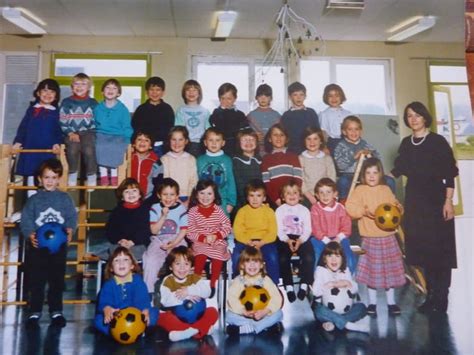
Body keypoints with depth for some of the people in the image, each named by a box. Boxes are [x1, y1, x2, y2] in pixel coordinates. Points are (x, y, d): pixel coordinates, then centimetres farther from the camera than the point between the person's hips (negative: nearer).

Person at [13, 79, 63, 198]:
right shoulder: (32, 109, 8)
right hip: (30, 147, 2)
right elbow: (23, 127, 8)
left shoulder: (56, 112, 3)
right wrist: (18, 141, -2)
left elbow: (59, 130, -1)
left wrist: (57, 143, -16)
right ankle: (31, 196, 20)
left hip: (48, 149, -2)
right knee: (30, 172, 9)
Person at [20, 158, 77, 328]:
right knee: (36, 281, 6)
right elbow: (25, 220, -2)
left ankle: (56, 311, 22)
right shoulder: (33, 200, 3)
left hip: (59, 246, 0)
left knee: (57, 280, 10)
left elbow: (72, 217, 0)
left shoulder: (65, 198, 3)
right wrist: (30, 234, -19)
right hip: (37, 246, 0)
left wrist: (70, 230, -19)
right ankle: (34, 312, 19)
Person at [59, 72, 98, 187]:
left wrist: (87, 133, -7)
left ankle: (92, 178, -18)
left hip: (88, 132, 0)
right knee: (73, 149, -31)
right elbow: (62, 122, 7)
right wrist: (70, 133, -8)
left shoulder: (92, 103, 13)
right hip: (71, 133, 1)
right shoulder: (66, 102, 13)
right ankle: (72, 176, -12)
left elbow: (96, 122, 7)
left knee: (89, 150, -31)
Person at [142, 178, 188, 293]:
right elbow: (154, 230, -2)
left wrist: (174, 243, -14)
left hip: (177, 240, -1)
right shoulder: (155, 208, 4)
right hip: (159, 240, 1)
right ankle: (149, 291, -13)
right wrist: (163, 216, -14)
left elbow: (184, 230, 0)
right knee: (150, 260, -25)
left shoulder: (181, 208, 3)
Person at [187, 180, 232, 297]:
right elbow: (190, 232, -3)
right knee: (201, 255, -30)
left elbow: (227, 227, 2)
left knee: (218, 256, -27)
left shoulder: (218, 210, 4)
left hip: (218, 242, 1)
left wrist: (216, 236, -14)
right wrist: (203, 238, -17)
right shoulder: (193, 211, 0)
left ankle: (213, 284, -8)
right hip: (200, 242, -1)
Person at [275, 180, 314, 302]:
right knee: (283, 259, -26)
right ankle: (288, 286, -10)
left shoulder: (304, 210, 10)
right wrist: (287, 240, -17)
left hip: (301, 239, 0)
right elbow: (279, 230, 0)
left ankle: (304, 284, -6)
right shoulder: (279, 210, 9)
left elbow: (307, 229, 2)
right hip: (285, 239, 0)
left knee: (309, 257, -24)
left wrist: (300, 240, -16)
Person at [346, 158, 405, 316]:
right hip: (370, 239, -3)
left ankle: (391, 302, 24)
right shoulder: (360, 190, -4)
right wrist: (363, 211, -23)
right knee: (372, 270, 5)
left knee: (390, 269, 10)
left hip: (388, 237, 4)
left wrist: (398, 207, -5)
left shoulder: (386, 190, 8)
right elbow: (350, 206, -11)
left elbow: (394, 205, 16)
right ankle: (372, 302, 21)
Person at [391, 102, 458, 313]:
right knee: (422, 248, 5)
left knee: (440, 249, -4)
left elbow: (450, 173, -6)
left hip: (436, 200, -4)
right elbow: (399, 169, 16)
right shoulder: (406, 143, 10)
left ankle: (441, 298, 3)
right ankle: (431, 295, 14)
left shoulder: (438, 141, -3)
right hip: (414, 200, 4)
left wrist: (448, 202, -12)